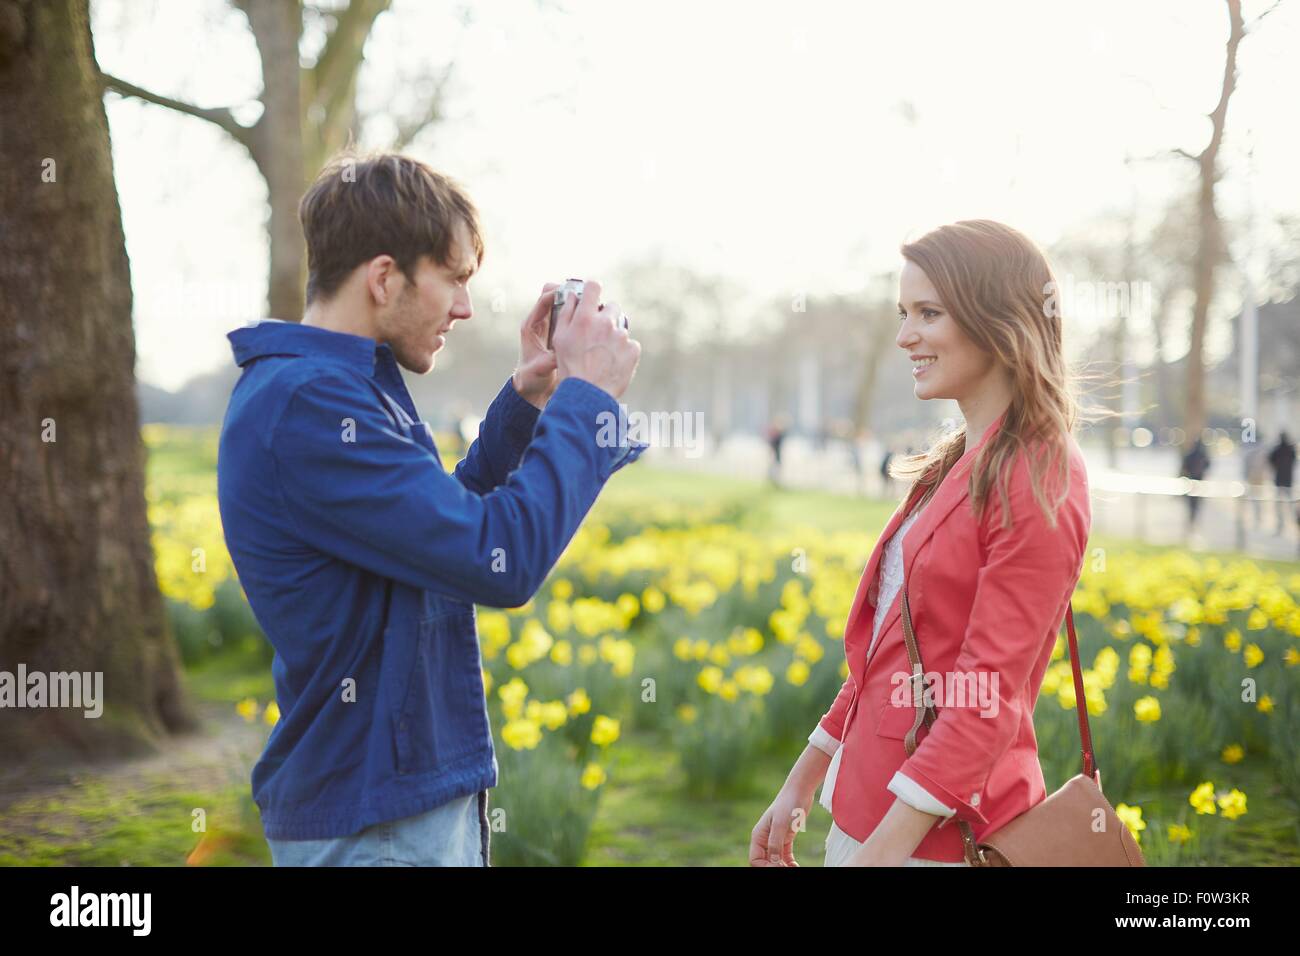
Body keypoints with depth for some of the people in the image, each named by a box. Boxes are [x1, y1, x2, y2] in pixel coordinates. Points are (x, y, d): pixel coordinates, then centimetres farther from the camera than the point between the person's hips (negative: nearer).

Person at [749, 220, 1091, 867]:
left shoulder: (1036, 483, -15)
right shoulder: (957, 466, 11)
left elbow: (990, 697, -19)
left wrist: (880, 850, -22)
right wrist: (798, 788, 15)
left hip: (941, 833, -8)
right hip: (865, 806, 8)